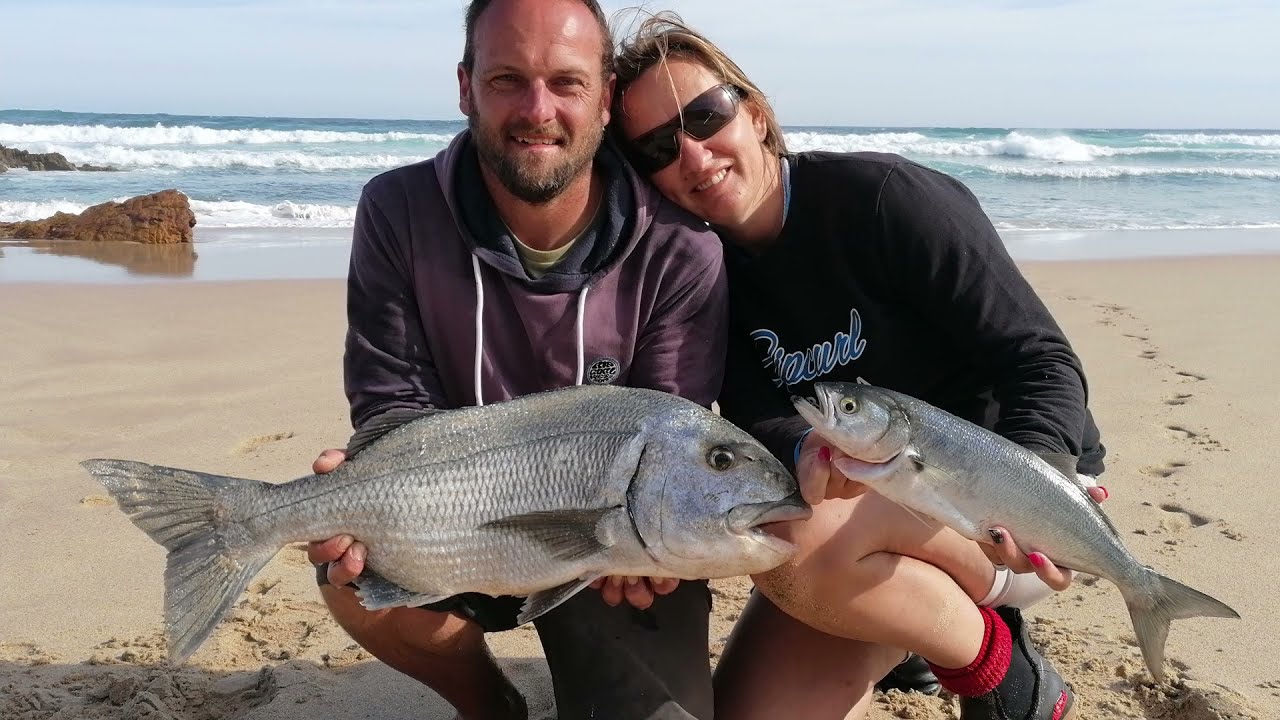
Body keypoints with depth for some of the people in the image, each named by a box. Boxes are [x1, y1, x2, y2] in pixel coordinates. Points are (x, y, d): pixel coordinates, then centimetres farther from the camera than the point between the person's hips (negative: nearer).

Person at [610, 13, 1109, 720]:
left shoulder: (882, 197, -18)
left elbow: (1040, 357, -20)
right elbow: (753, 417, -12)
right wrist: (808, 452, -37)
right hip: (868, 496, 6)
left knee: (789, 542, -34)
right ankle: (937, 626, 15)